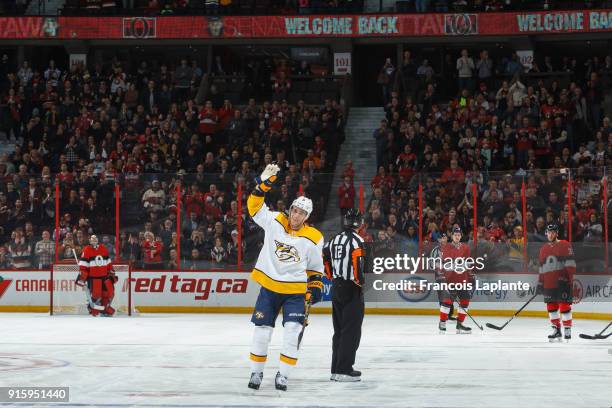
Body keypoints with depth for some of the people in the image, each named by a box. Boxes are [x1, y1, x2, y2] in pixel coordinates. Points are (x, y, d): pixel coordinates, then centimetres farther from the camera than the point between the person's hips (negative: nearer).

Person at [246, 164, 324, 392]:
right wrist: (263, 184, -14)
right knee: (262, 331, 3)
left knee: (292, 332, -13)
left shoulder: (313, 238, -2)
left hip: (295, 291, -1)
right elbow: (255, 206, -2)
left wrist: (315, 285, 2)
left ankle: (283, 375, -3)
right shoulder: (275, 222, -3)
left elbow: (315, 266, 9)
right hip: (269, 287, 1)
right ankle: (256, 372, 18)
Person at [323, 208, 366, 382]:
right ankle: (344, 370, -8)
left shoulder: (335, 239, 12)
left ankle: (336, 369, 17)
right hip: (351, 289, -8)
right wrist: (360, 281, -14)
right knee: (351, 330, -5)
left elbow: (324, 256, 16)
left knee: (339, 329, 15)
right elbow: (357, 261, -24)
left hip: (336, 288, 8)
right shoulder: (356, 240, -13)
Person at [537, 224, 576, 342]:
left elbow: (570, 263, -8)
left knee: (564, 305, -6)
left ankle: (567, 329, 0)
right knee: (551, 306, 6)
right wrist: (540, 282, 18)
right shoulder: (543, 249, 17)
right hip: (548, 282, 6)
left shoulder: (565, 245, -2)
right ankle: (556, 330, 14)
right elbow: (542, 268, 21)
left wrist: (568, 277, -18)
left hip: (562, 282, -6)